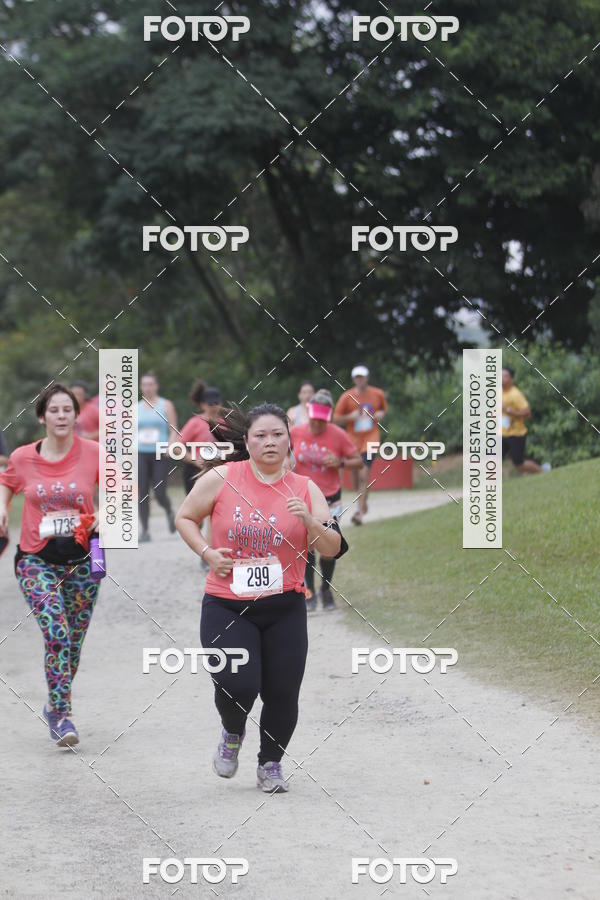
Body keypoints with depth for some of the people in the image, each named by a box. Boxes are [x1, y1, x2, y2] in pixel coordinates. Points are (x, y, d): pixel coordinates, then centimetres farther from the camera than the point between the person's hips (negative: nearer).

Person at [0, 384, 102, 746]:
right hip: (37, 560, -1)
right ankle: (62, 716, -14)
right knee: (56, 634, -19)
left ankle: (56, 706, 34)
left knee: (73, 642, 12)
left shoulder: (94, 453, -7)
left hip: (81, 560, 1)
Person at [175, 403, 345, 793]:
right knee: (237, 686, -17)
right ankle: (233, 734, 19)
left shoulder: (305, 489, 2)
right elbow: (185, 518, 10)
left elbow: (332, 549, 1)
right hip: (227, 606, -2)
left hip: (286, 609, 2)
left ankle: (271, 763, 28)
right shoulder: (221, 478, -3)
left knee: (282, 694, 1)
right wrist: (208, 553, -5)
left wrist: (309, 520, -17)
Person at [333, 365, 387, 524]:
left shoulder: (378, 394, 2)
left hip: (371, 438, -2)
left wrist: (381, 414, 0)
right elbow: (336, 419, 1)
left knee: (364, 474, -15)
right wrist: (351, 417, -16)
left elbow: (384, 408, 22)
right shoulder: (347, 397, -2)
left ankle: (360, 512, -16)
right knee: (355, 474, 8)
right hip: (353, 439, 2)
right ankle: (363, 501, 37)